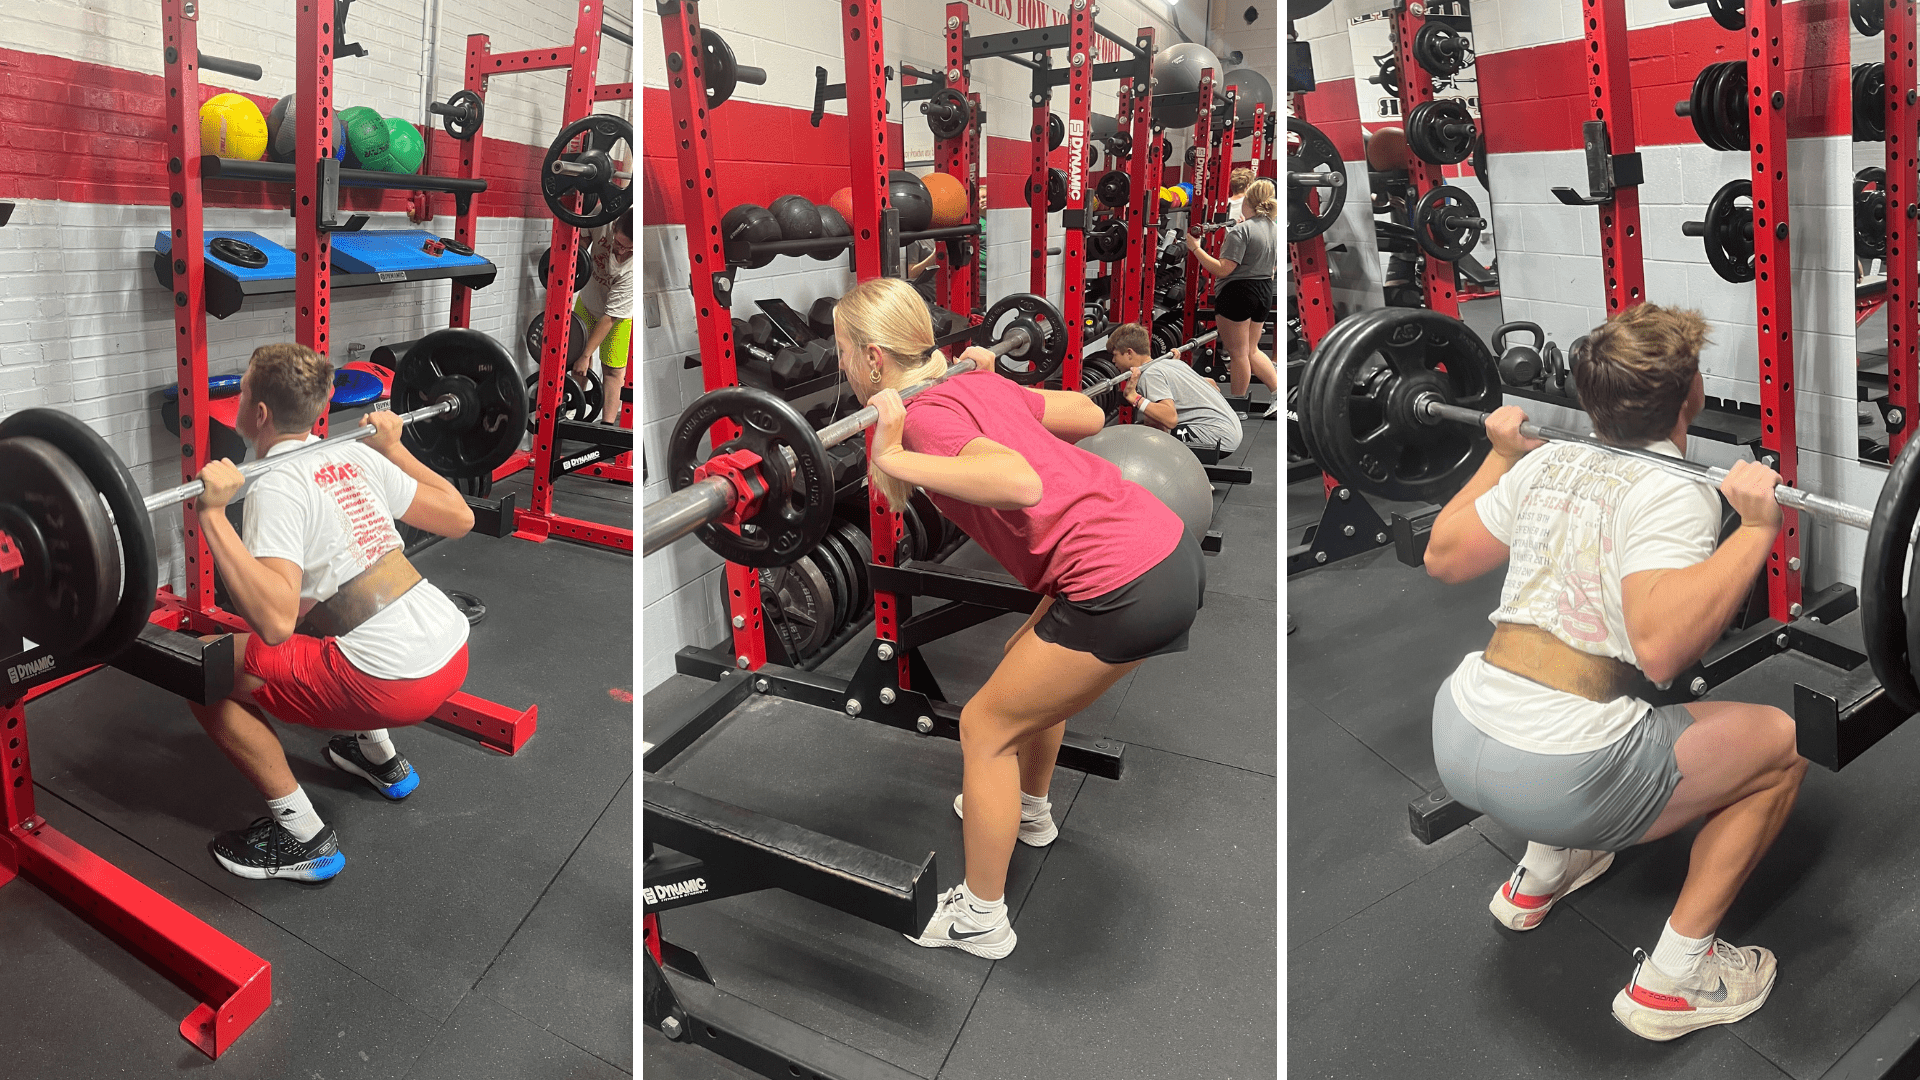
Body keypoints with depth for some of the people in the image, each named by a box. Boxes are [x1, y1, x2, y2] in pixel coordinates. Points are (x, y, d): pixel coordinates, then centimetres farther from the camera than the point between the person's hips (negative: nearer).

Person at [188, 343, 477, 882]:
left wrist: (212, 515, -23)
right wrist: (393, 446, 26)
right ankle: (380, 757, 39)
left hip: (397, 682, -9)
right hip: (453, 650, 9)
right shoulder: (356, 456, 11)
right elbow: (459, 518, 18)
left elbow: (276, 622, -24)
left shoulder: (277, 485, -11)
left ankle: (303, 837, 5)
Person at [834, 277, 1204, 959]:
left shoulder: (926, 416, -12)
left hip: (1126, 588, -9)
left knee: (986, 728, 7)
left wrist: (896, 458, -25)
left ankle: (979, 921, 21)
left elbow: (1021, 484, -30)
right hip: (1170, 545, 9)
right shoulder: (975, 386, 13)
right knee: (1028, 666, 31)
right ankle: (1030, 811, 54)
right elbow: (1088, 415, 24)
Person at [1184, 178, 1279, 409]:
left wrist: (1195, 248, -16)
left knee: (1238, 354, 4)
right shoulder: (1274, 228, 7)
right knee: (1251, 350, 21)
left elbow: (1222, 269, -22)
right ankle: (1278, 392, 12)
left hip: (1238, 293, -8)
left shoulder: (1241, 230, -17)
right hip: (1264, 292, 8)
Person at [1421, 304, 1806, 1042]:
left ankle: (1539, 878, 40)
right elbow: (1659, 647, -25)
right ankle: (1670, 980, 13)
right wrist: (1755, 530, -22)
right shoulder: (1676, 494, -10)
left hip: (1454, 738, 8)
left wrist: (1500, 454, 29)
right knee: (1779, 744, 11)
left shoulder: (1548, 461, 10)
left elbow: (1443, 556, 21)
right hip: (1554, 774, -8)